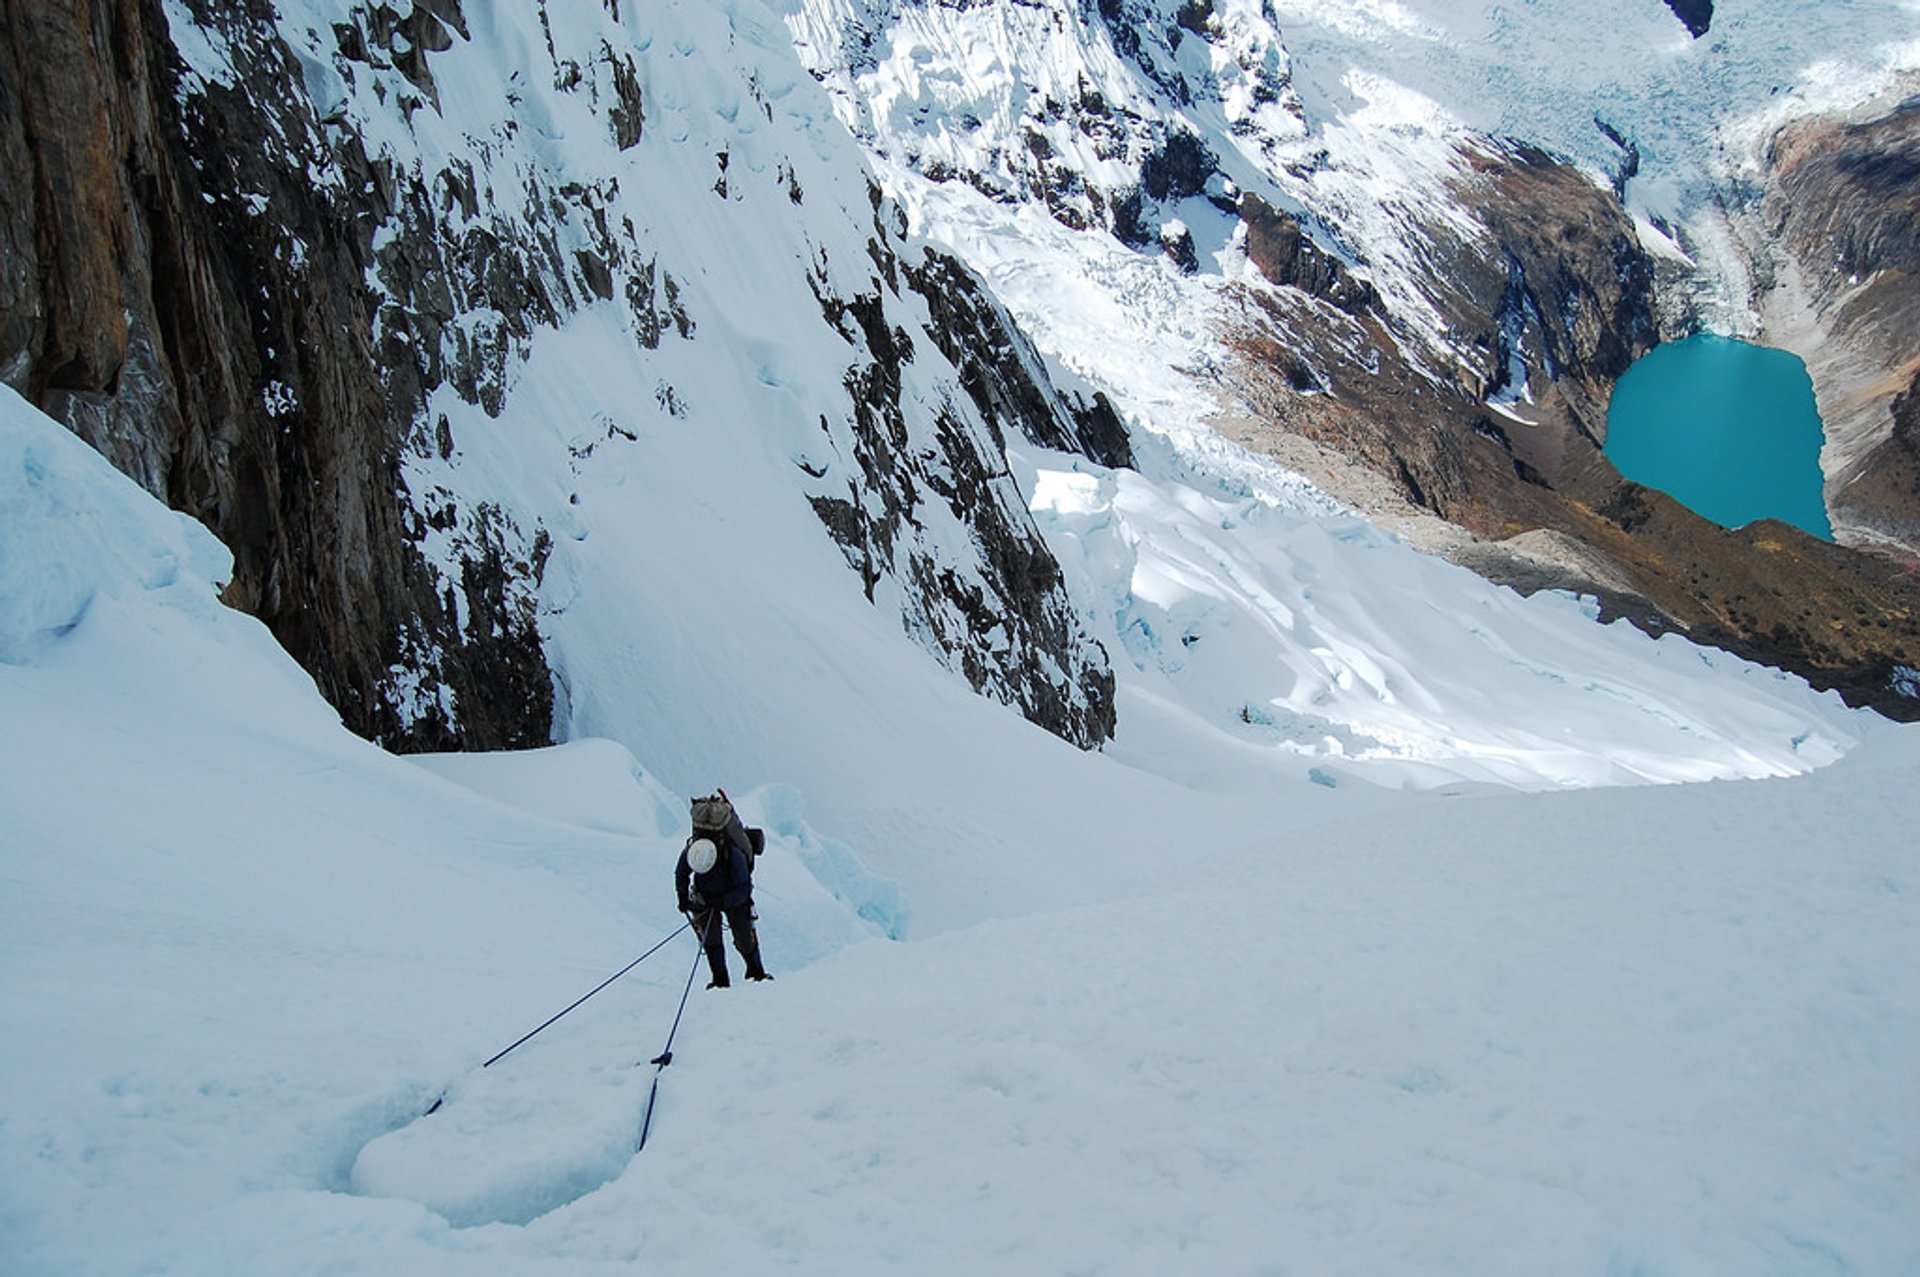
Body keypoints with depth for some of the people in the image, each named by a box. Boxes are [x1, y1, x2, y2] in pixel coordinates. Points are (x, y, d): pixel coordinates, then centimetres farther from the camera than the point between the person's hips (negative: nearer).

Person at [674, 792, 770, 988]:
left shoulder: (734, 856, -39)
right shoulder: (689, 852, -29)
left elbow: (743, 890, -30)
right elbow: (681, 874, -5)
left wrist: (722, 902, -39)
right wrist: (683, 896, -14)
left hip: (734, 899, -2)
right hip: (705, 896, 2)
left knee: (744, 938, -2)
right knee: (710, 937, -13)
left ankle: (755, 970, 23)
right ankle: (720, 978, -2)